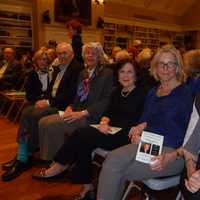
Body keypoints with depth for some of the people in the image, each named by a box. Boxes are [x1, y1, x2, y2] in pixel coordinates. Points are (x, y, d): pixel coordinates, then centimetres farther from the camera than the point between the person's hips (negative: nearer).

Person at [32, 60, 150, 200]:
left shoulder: (142, 93, -1)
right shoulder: (117, 92, 19)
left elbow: (138, 121, -10)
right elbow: (108, 112, 13)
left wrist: (111, 126, -17)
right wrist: (104, 122, -11)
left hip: (125, 135, -6)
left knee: (82, 134, -23)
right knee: (83, 141, -23)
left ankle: (60, 166, -2)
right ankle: (87, 186, -12)